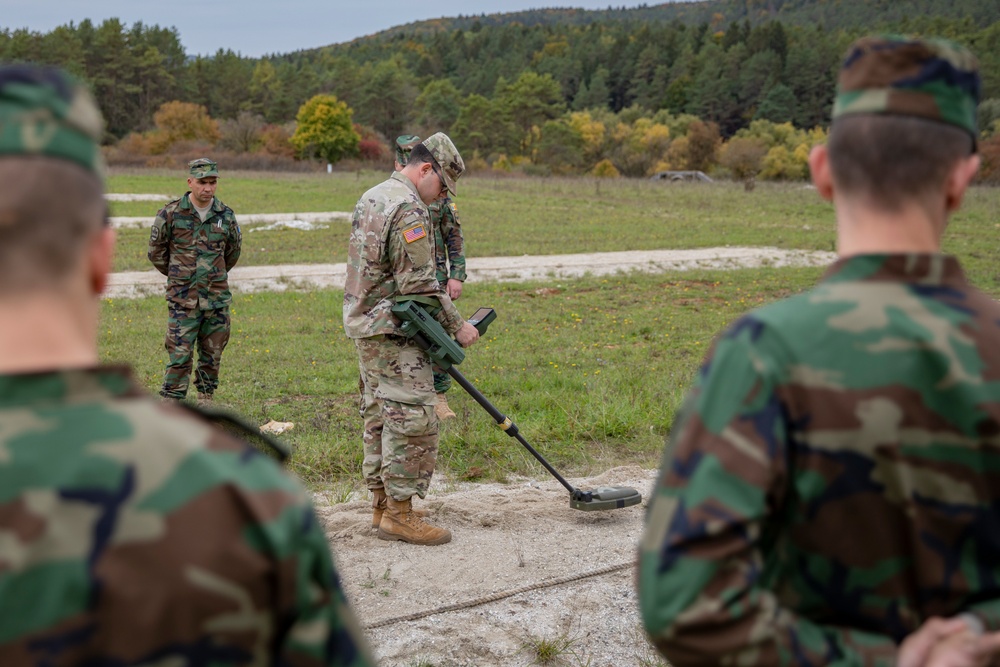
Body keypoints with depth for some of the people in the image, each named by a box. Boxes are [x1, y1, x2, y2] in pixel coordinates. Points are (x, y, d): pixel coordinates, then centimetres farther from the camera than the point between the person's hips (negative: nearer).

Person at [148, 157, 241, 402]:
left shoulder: (225, 216, 3)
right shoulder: (170, 214, -6)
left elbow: (233, 252, 20)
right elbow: (155, 252, 6)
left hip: (217, 300, 3)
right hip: (183, 300, -3)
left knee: (212, 358, 10)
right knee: (179, 357, -7)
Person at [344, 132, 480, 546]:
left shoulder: (371, 197, 16)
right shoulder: (410, 209, -16)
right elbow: (419, 285, -20)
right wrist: (457, 327, -11)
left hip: (363, 322, 10)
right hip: (392, 330, -10)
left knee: (380, 415, 14)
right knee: (413, 417, -7)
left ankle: (381, 504, 21)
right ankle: (399, 514, -5)